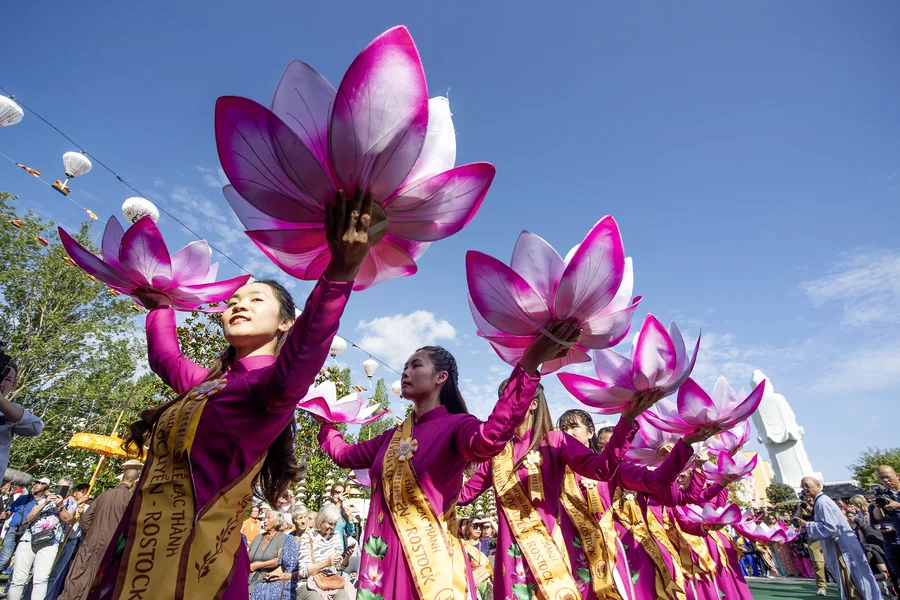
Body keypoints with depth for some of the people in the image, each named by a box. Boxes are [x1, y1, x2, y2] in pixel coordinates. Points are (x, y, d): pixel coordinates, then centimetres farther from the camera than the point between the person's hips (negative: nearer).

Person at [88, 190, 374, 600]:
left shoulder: (272, 384, -15)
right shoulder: (206, 383, 12)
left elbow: (297, 364, -39)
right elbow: (165, 357, 34)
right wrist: (160, 306, 37)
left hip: (193, 562, -8)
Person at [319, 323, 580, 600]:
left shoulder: (455, 425, -12)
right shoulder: (393, 436, 10)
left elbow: (489, 439, -36)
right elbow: (343, 454, 22)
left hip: (431, 555, -6)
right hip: (384, 556, 6)